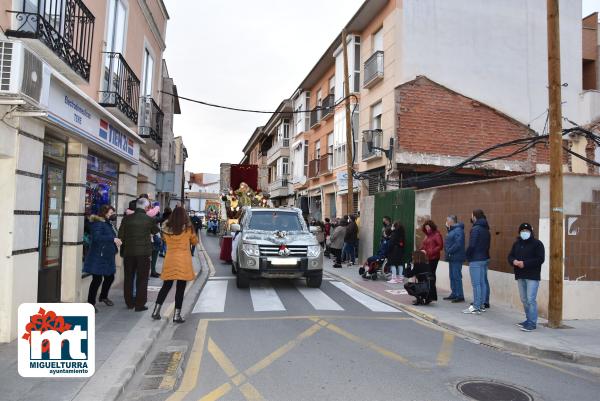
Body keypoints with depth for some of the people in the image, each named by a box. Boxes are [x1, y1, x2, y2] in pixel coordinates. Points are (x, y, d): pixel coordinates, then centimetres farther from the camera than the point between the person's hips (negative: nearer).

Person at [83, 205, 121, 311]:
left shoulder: (108, 223, 16)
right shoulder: (98, 223, -14)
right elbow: (97, 237, -28)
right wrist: (113, 239, -32)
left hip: (107, 257, 9)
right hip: (98, 257, -9)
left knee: (110, 277, 16)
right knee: (97, 279, -5)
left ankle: (103, 297, 38)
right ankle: (91, 303, 8)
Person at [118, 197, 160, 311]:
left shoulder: (127, 219, -2)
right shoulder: (149, 220, -9)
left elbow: (120, 236, 1)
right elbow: (155, 231, 9)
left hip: (129, 252, 3)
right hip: (144, 253, -3)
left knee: (128, 278, 16)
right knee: (142, 279, 6)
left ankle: (129, 303, 25)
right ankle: (139, 304, 8)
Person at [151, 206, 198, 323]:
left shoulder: (166, 228, 1)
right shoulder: (188, 228, -7)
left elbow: (165, 239, 14)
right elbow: (195, 241, 6)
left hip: (169, 260, 4)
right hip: (183, 260, -3)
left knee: (166, 286, 16)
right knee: (180, 288, 3)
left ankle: (156, 311, 18)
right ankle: (177, 315, 5)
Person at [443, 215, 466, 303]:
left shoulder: (458, 230, -15)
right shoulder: (451, 230, 17)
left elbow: (458, 244, -25)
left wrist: (449, 251, -20)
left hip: (456, 258, -10)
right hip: (452, 258, 10)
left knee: (457, 276, -7)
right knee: (452, 276, 15)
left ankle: (460, 296, -2)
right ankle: (454, 294, 24)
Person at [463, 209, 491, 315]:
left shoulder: (475, 229, -15)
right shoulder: (486, 229, 12)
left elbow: (472, 245, -19)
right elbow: (487, 244, 14)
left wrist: (468, 256, -5)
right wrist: (484, 253, 14)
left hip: (476, 260, -9)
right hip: (485, 259, 9)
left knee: (476, 284, -6)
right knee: (483, 283, 12)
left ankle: (476, 307, -5)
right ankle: (482, 305, 18)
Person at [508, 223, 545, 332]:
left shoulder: (537, 243, -6)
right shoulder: (517, 243, 13)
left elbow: (540, 259, -14)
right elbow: (510, 256, 13)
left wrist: (525, 263, -20)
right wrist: (514, 261, -10)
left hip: (532, 276, -6)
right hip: (520, 276, 7)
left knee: (531, 300, -9)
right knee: (524, 300, 13)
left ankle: (532, 323, -3)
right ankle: (529, 319, 25)